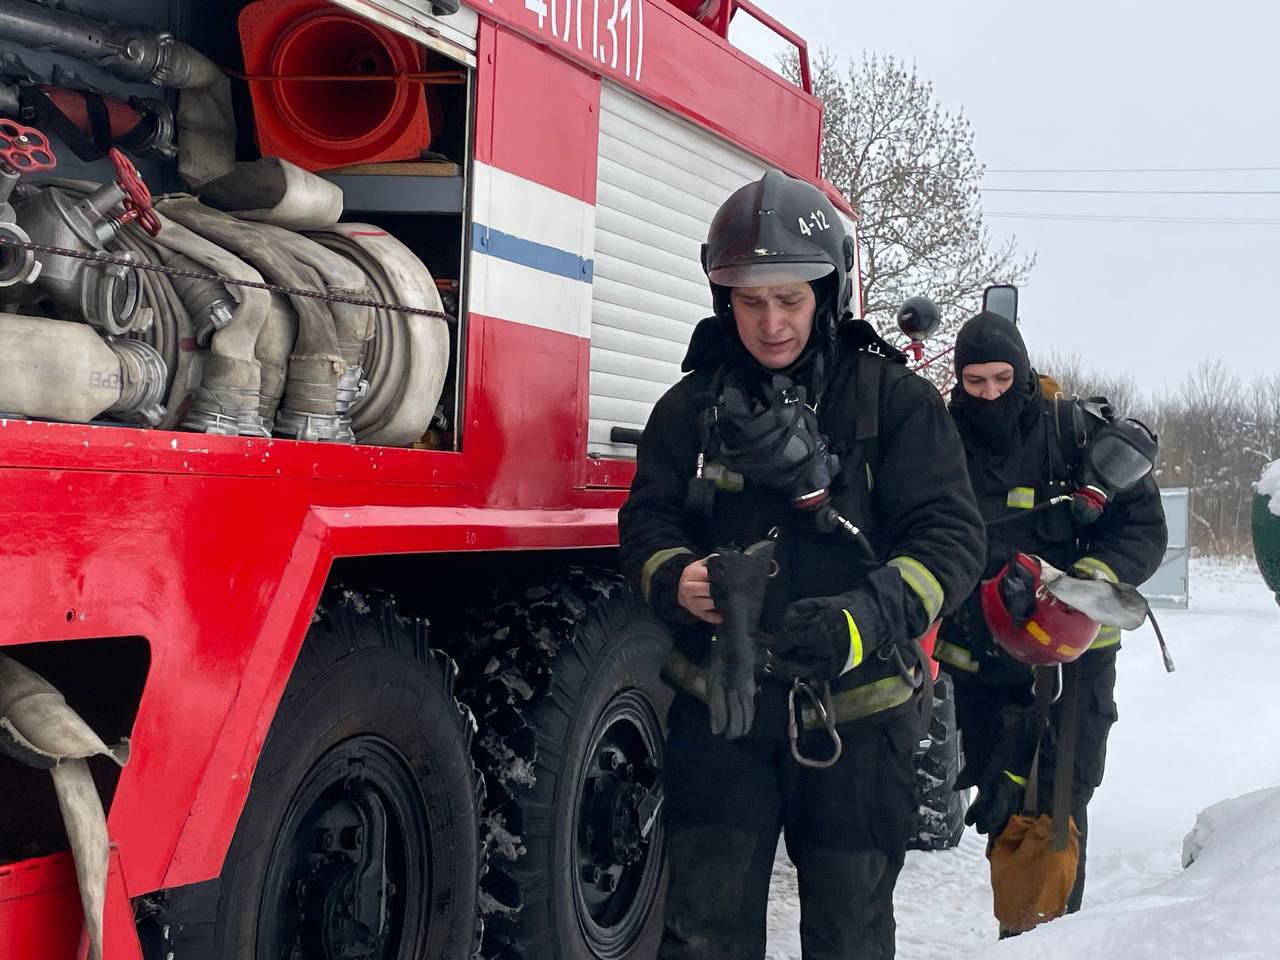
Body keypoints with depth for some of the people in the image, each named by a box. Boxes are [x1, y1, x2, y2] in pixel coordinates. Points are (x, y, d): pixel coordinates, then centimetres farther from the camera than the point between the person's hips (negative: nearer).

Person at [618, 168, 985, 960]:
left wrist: (866, 619, -30)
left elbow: (949, 537, -11)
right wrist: (678, 580, -20)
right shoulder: (692, 406, 3)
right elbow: (648, 521, 4)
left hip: (856, 714, -1)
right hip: (720, 711, 2)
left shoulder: (895, 400, -5)